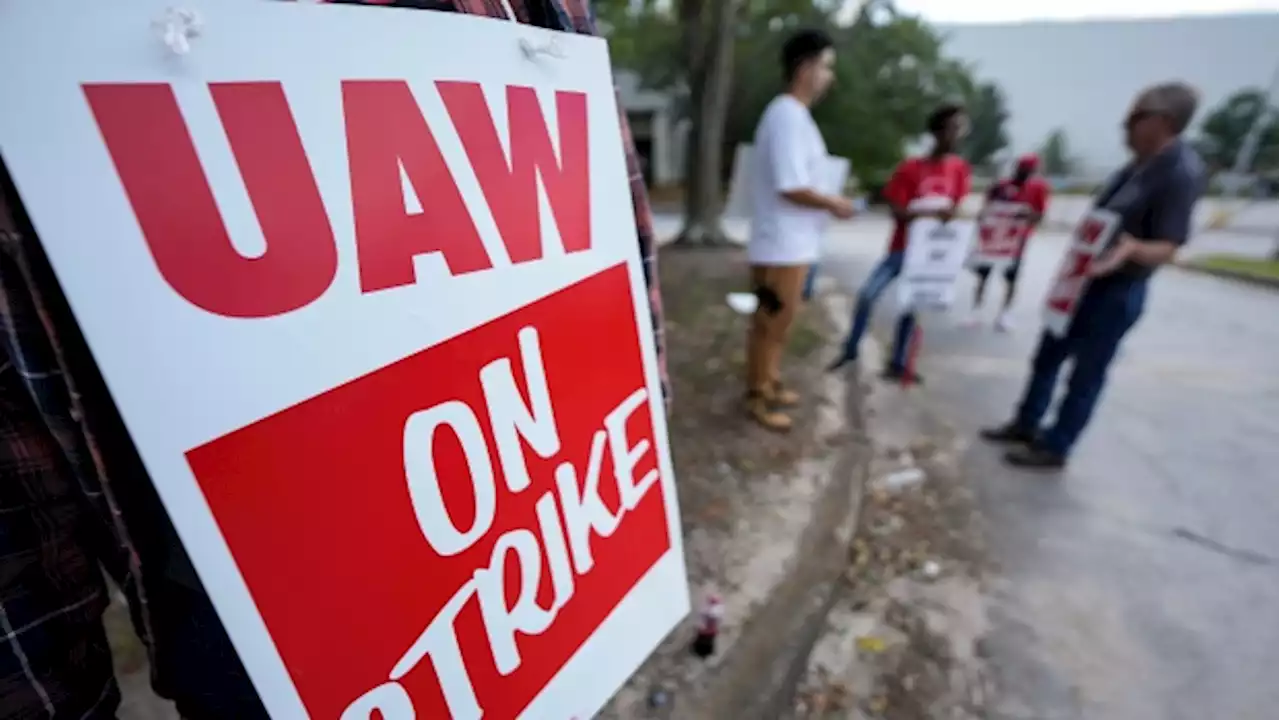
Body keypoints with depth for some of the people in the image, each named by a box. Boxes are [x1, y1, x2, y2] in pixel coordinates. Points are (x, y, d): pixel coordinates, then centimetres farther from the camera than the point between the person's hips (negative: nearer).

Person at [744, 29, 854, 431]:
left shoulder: (792, 114, 15)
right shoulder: (789, 116, -18)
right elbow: (791, 187, -24)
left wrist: (826, 203, 12)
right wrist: (833, 204, -10)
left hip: (791, 243, 10)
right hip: (782, 246, -10)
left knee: (779, 322, 19)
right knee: (771, 324, 1)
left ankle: (770, 383, 33)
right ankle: (757, 396, 16)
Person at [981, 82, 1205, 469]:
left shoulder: (1182, 173, -20)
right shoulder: (1140, 164, 7)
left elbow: (1167, 247, -22)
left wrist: (1131, 249, -43)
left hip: (1116, 293, -9)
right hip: (1081, 282, 9)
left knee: (1086, 374, 2)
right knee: (1047, 357, 16)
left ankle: (1054, 447, 15)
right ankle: (1025, 425, 30)